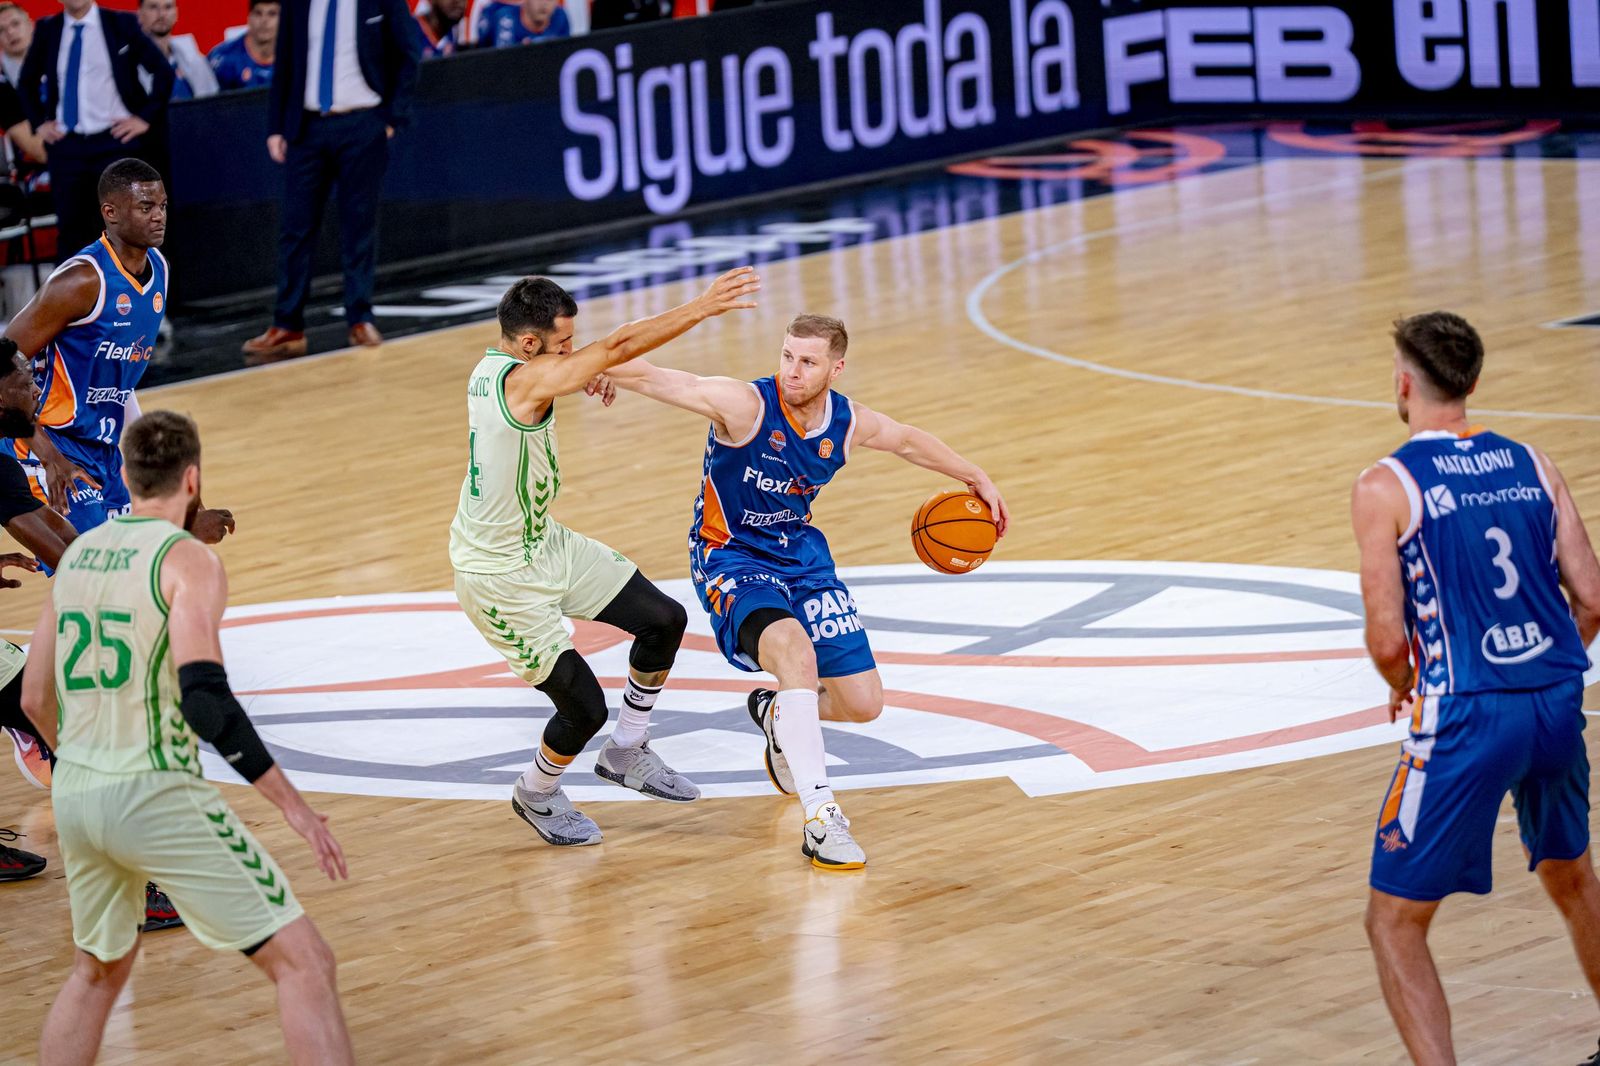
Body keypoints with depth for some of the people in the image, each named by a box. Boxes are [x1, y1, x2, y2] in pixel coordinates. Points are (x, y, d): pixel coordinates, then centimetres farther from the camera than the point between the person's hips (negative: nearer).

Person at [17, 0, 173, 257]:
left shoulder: (121, 24, 0)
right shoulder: (48, 30, 8)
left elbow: (163, 71, -1)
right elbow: (26, 82, 22)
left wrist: (146, 118, -6)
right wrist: (40, 122, 10)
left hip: (115, 140, -3)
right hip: (66, 144, 3)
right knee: (71, 231, 2)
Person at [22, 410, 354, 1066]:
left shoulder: (77, 555, 12)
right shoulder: (186, 561, -9)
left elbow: (34, 700, 17)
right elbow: (203, 698, -22)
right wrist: (289, 801, -18)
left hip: (74, 793, 7)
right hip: (157, 795, -7)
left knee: (99, 969, 29)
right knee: (304, 963, -4)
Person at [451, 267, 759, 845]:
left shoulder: (493, 368, -1)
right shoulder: (523, 381, -29)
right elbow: (617, 346, -37)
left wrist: (588, 372, 4)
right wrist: (702, 307, -37)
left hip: (544, 542, 10)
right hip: (500, 575, -10)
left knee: (664, 619, 8)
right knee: (584, 706, -6)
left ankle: (626, 754, 26)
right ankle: (536, 795, 25)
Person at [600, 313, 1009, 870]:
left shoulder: (849, 423, -7)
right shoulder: (746, 405, -24)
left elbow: (909, 440, 15)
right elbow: (655, 380, -33)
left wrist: (976, 478, 22)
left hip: (801, 554, 6)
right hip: (731, 557, -6)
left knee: (863, 704, 3)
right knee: (794, 648, -36)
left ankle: (777, 714, 40)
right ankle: (821, 819, -34)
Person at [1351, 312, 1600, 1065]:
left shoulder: (1385, 487, -7)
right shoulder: (1530, 465, 8)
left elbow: (1387, 640, -11)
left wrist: (1405, 690, 11)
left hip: (1466, 719, -6)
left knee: (1394, 923, 4)